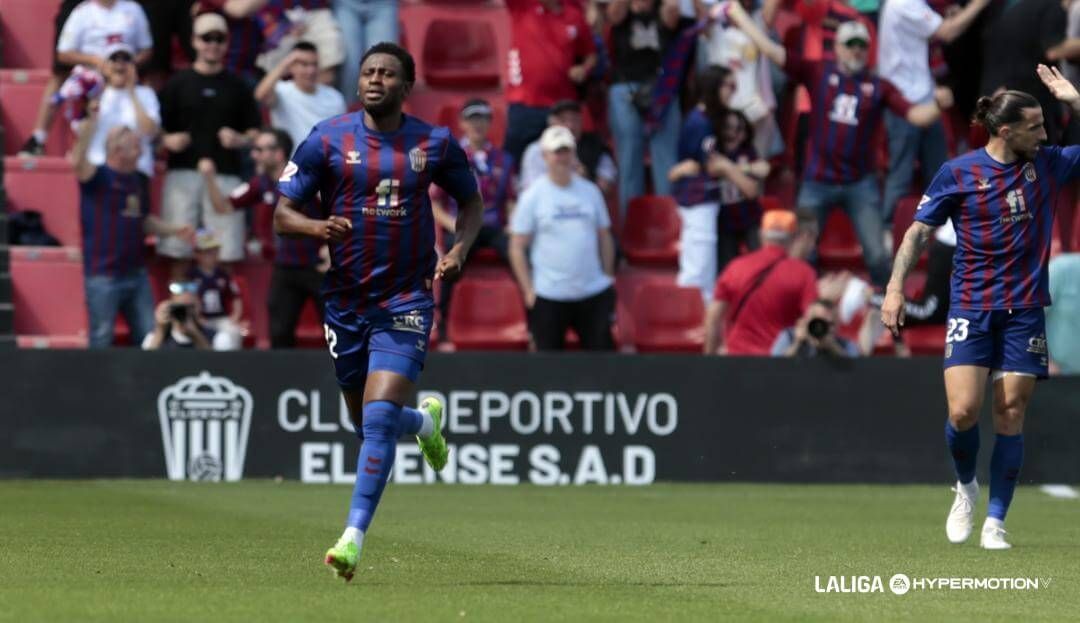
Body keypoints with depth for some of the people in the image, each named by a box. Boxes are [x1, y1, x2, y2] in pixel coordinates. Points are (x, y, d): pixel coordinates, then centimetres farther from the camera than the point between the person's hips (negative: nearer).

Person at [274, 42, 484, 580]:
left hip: (406, 301, -2)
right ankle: (425, 421, 48)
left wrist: (459, 250, -3)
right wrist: (318, 227, -23)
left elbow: (471, 201, 16)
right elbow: (282, 213, -1)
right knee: (369, 424, 14)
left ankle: (353, 537, -16)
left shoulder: (435, 143, 0)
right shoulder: (327, 139, -2)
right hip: (345, 301, 2)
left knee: (379, 418, -18)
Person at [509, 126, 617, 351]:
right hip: (549, 297, -3)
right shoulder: (533, 196, -3)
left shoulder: (590, 191, 7)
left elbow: (604, 237, 15)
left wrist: (608, 277, 9)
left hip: (594, 292, 3)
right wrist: (529, 290, -7)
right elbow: (517, 248, -3)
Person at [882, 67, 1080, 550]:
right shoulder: (957, 174, -4)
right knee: (963, 411, -13)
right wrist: (895, 287, -6)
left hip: (1024, 311, 2)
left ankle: (994, 521, 7)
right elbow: (919, 232, 2)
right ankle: (965, 486, 17)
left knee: (1010, 416, -1)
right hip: (971, 308, -2)